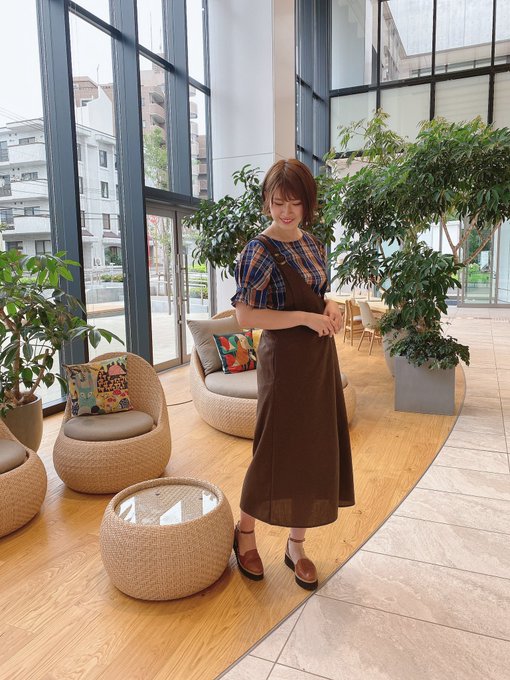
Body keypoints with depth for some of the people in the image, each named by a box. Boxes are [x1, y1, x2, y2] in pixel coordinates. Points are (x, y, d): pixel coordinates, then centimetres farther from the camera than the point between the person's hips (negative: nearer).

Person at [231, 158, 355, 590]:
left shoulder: (314, 245, 9)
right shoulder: (260, 251, -12)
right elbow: (245, 315, -17)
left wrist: (330, 306, -2)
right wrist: (305, 318, -20)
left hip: (321, 358, 7)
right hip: (284, 360, -7)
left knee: (316, 451, 11)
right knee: (276, 451, 3)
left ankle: (296, 546, 28)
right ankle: (245, 532, 30)